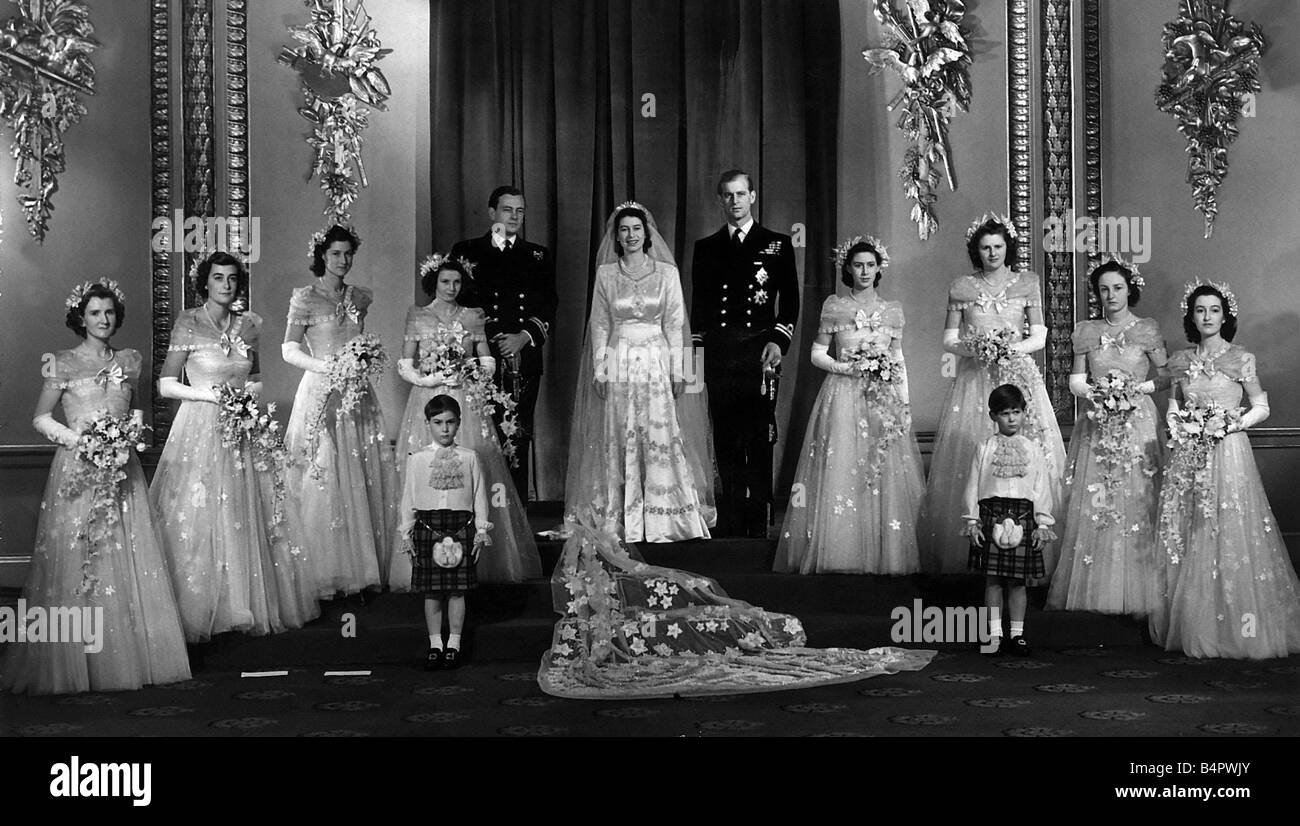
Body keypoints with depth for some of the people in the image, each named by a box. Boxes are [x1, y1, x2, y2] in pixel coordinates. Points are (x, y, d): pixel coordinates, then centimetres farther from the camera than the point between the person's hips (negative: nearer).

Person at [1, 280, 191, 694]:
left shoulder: (130, 361, 11)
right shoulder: (63, 364, 1)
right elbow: (40, 418, 2)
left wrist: (132, 431, 1)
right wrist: (78, 438, -11)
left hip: (121, 471, 3)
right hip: (77, 470, -3)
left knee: (128, 562, 1)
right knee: (75, 562, -4)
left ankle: (131, 657, 7)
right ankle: (73, 664, 2)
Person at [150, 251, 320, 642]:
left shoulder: (248, 324, 8)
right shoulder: (188, 324, -5)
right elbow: (166, 385, -6)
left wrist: (248, 393, -2)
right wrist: (212, 395, -15)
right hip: (200, 429, -4)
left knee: (248, 519, 5)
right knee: (198, 524, -3)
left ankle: (248, 605, 16)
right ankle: (196, 613, 6)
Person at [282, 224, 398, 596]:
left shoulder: (359, 297, 13)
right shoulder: (305, 298, -1)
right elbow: (289, 349, -5)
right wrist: (325, 366, -18)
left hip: (357, 394, 5)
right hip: (321, 393, -4)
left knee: (362, 480, 2)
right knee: (324, 482, -5)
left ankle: (361, 568, 8)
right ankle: (327, 574, 0)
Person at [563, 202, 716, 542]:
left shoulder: (666, 272, 4)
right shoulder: (605, 274, 6)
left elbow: (674, 324, 3)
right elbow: (600, 325, 8)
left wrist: (678, 371, -2)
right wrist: (600, 370, 0)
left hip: (657, 363, -1)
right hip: (618, 364, 1)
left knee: (661, 438, -6)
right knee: (619, 441, 0)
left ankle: (665, 521, 1)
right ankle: (622, 523, 6)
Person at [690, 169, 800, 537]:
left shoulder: (778, 244, 9)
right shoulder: (705, 248, 15)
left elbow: (791, 301, 4)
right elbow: (698, 304, 14)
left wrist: (778, 341, -8)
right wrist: (698, 348, 6)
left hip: (760, 352, -2)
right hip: (718, 355, 2)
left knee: (760, 440, -3)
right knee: (726, 442, 4)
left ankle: (759, 523, 1)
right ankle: (730, 524, 9)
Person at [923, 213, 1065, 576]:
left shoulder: (1027, 283, 7)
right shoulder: (961, 287, 7)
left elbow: (1040, 336, 4)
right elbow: (949, 339, 7)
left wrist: (1012, 348, -13)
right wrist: (976, 347, -12)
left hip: (1018, 375, 0)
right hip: (974, 379, 0)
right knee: (969, 459, -6)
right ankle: (970, 555, 0)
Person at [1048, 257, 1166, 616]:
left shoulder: (1147, 330, 2)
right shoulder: (1086, 331, 7)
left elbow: (1166, 376, 4)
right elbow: (1075, 380, 8)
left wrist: (1138, 388, -12)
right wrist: (1094, 392, -11)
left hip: (1136, 422, -2)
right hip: (1095, 425, 2)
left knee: (1135, 504, -4)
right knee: (1091, 506, 0)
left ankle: (1134, 595, 3)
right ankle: (1093, 590, 8)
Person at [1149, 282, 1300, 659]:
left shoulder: (1241, 359, -1)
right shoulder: (1180, 361, 9)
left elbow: (1262, 407, 4)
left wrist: (1229, 422, -10)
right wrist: (1178, 424, -1)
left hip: (1228, 453, -4)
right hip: (1187, 455, 4)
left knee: (1230, 538, -5)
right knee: (1183, 538, 3)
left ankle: (1233, 628, 3)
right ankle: (1189, 627, 11)